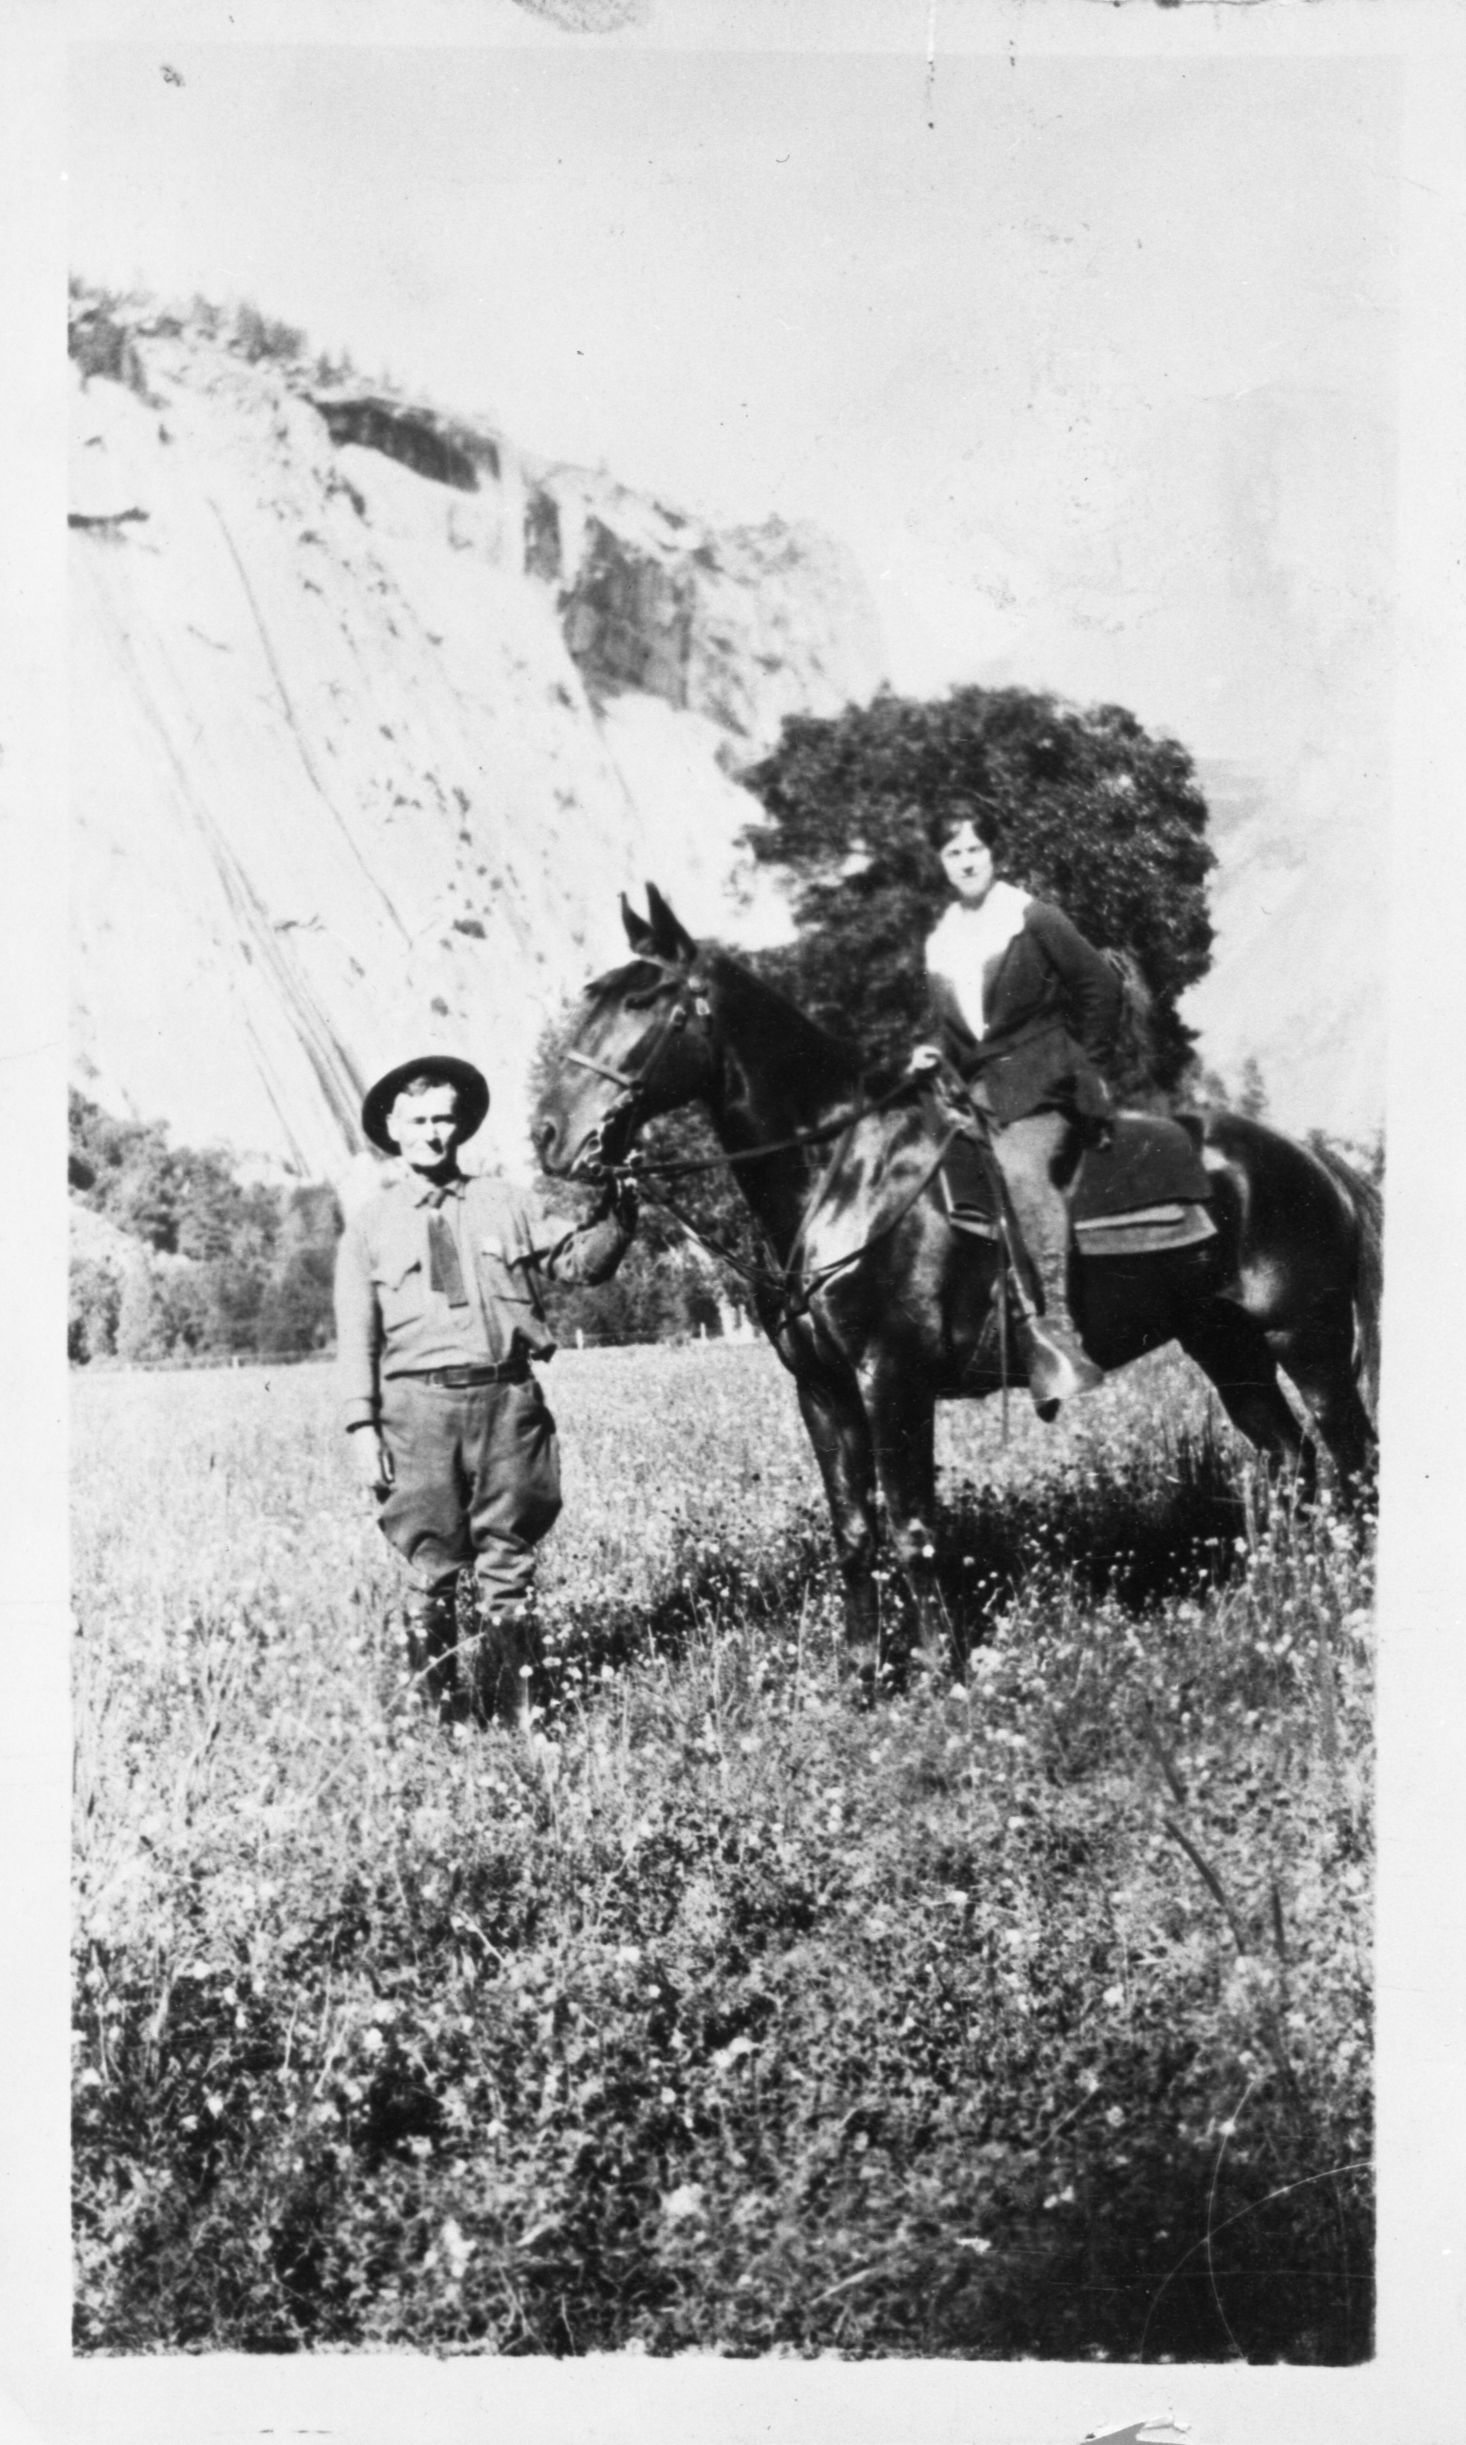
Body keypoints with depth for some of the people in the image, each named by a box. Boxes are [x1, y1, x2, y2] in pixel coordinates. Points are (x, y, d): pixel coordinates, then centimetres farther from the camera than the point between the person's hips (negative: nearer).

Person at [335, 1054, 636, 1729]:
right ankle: (442, 1709, 12)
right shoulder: (370, 1225, 10)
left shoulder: (503, 1204, 14)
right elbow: (356, 1334, 6)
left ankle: (509, 1709, 12)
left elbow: (578, 1259, 10)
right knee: (431, 1565, 2)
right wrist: (362, 1425, -3)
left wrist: (616, 1218, -10)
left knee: (508, 1561, 4)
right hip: (419, 1401, -1)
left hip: (508, 1396, 1)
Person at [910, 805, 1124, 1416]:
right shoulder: (940, 938, 17)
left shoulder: (1032, 918, 1)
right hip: (980, 1090, 7)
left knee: (1023, 1167, -31)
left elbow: (1101, 985, 3)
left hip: (1044, 1083, -7)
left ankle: (1055, 1326, -39)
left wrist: (1089, 1067, 4)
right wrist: (932, 1051, 7)